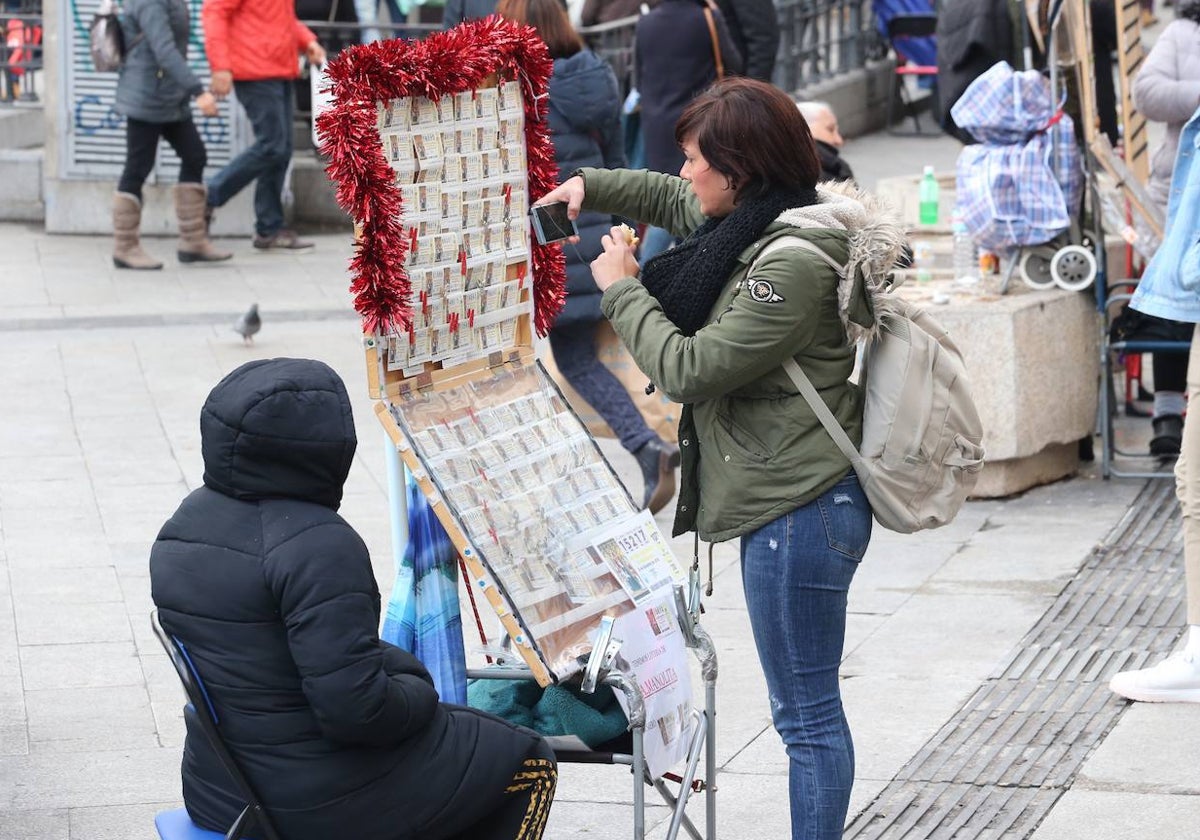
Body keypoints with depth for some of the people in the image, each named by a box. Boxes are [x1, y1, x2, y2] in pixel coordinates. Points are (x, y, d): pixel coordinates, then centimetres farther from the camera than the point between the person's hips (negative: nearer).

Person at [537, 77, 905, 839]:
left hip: (800, 512, -11)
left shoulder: (794, 264, -21)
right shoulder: (762, 221, 10)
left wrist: (623, 289, -7)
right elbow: (673, 201, 31)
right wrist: (588, 188, 18)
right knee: (805, 709, 17)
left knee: (806, 713, -2)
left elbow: (689, 369, -20)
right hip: (788, 502, 11)